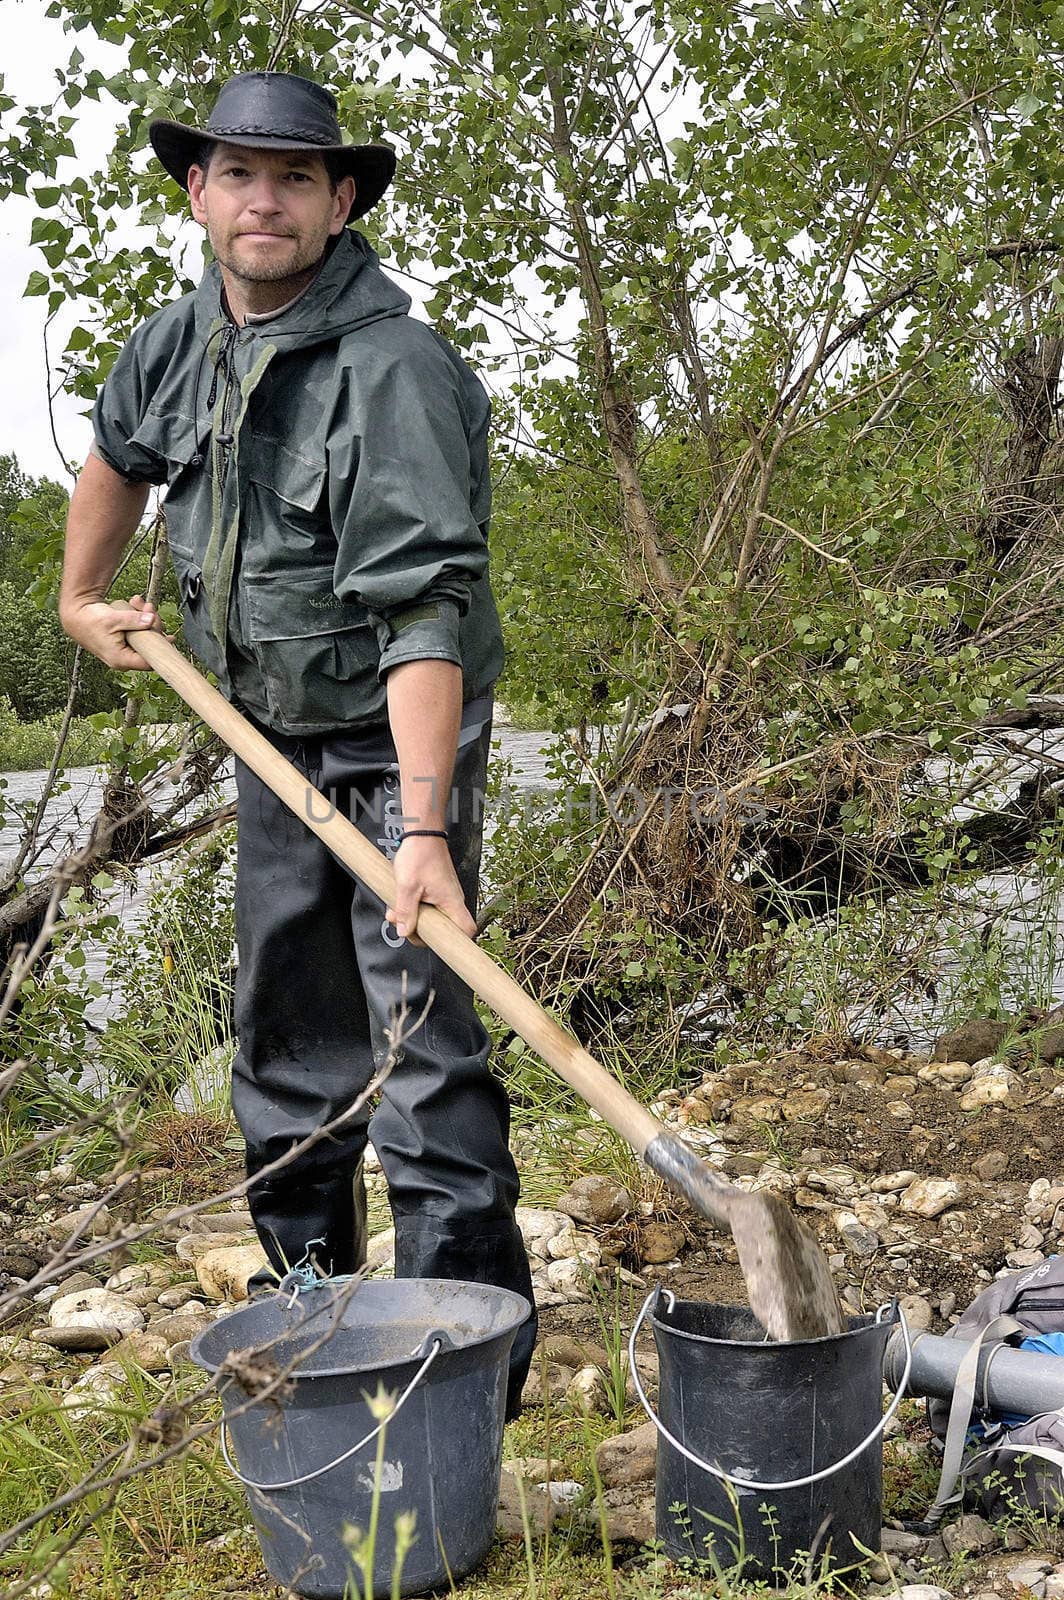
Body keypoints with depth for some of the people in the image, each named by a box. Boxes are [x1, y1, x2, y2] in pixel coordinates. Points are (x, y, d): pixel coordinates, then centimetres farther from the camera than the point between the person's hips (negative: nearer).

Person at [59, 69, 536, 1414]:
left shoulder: (392, 370, -24)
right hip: (271, 740, 8)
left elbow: (423, 611, -34)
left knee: (420, 1039, -14)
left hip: (398, 742, -7)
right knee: (286, 1042, 14)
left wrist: (423, 829, -41)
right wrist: (81, 597, 29)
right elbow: (117, 454, 24)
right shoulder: (177, 344, 0)